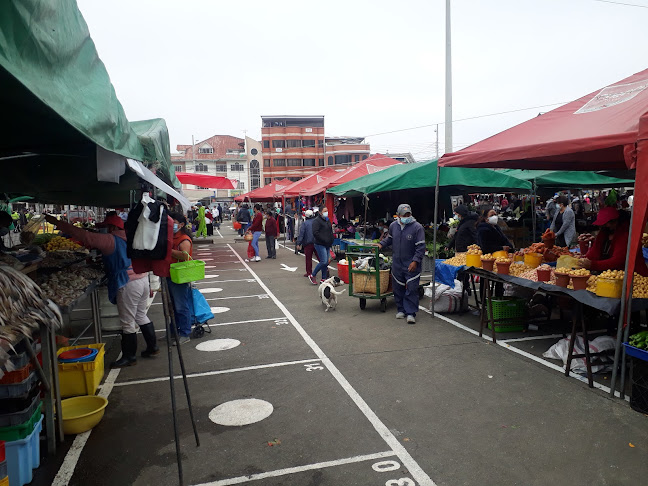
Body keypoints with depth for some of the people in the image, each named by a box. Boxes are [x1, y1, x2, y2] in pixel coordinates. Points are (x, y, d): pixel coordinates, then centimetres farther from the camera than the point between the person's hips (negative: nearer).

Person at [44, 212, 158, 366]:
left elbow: (86, 237, -18)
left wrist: (56, 222, -12)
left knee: (127, 323, 4)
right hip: (143, 280, 9)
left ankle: (129, 357, 16)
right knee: (141, 316, 21)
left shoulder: (110, 240, -13)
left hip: (128, 285, -8)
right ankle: (152, 347, 28)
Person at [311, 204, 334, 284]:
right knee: (323, 262, -13)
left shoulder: (328, 220, 17)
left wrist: (331, 241, 12)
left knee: (326, 262, 8)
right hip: (320, 244, -8)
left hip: (327, 245, 8)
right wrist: (324, 240, -19)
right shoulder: (317, 221, -10)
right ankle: (312, 276, 3)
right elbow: (315, 233, -19)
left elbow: (331, 232, 26)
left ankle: (324, 279, 16)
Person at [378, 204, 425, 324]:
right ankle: (401, 310, 26)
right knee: (398, 289, 11)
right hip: (397, 265, 5)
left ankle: (410, 313, 3)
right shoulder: (393, 226, 6)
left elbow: (421, 247, -10)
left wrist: (415, 261, -17)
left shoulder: (417, 227, -10)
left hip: (411, 265, -5)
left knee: (411, 289, -5)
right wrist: (381, 244, 10)